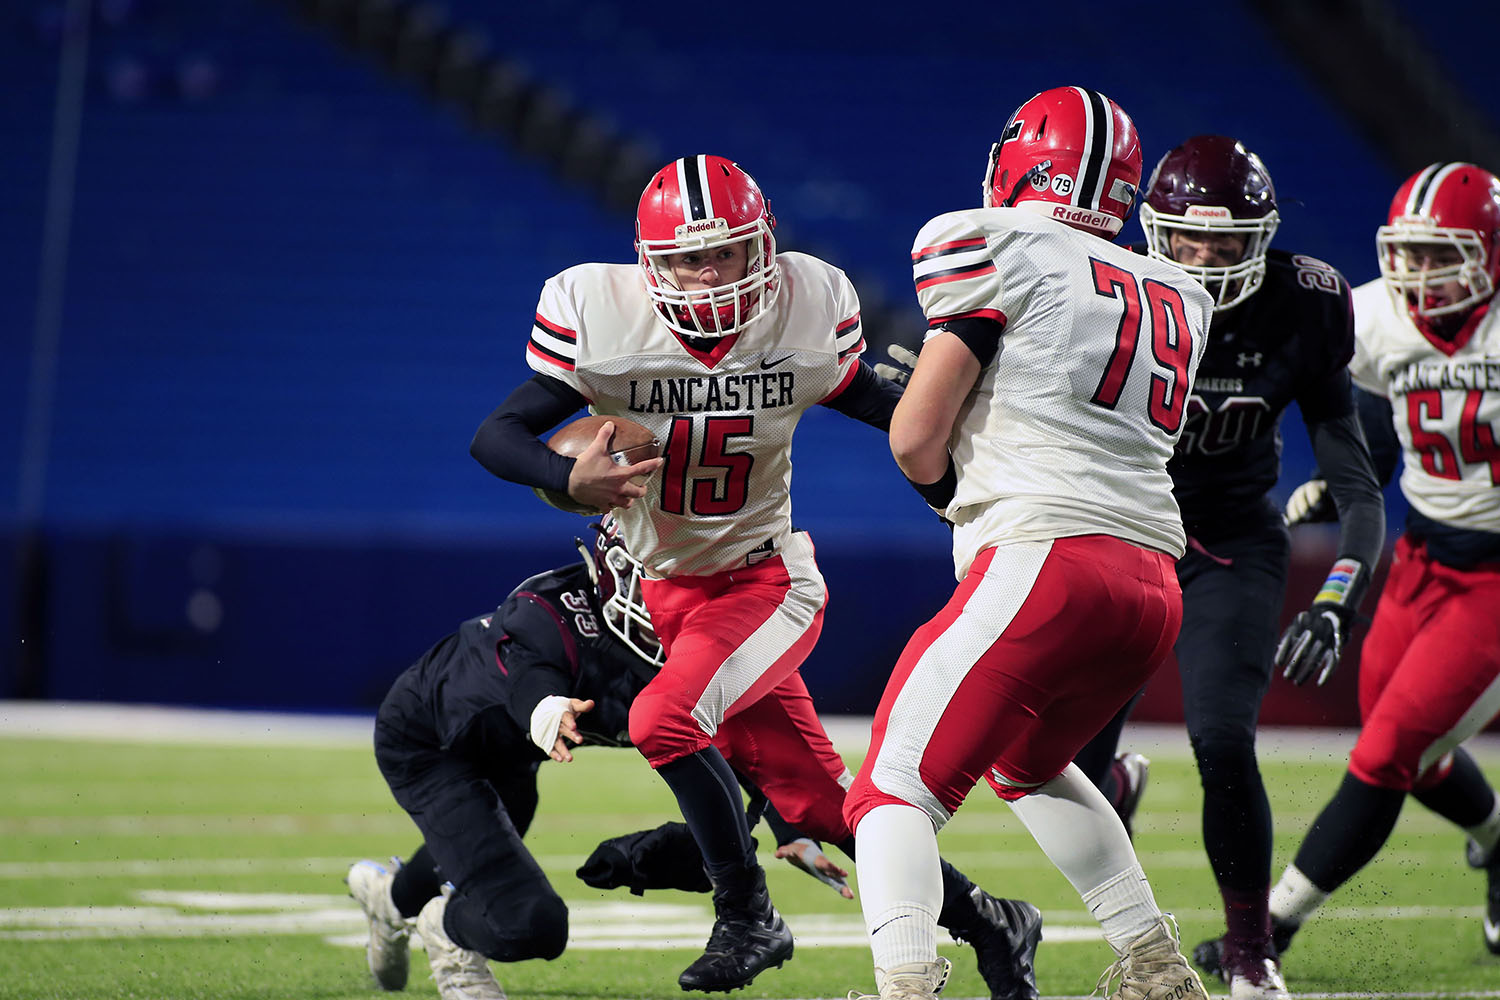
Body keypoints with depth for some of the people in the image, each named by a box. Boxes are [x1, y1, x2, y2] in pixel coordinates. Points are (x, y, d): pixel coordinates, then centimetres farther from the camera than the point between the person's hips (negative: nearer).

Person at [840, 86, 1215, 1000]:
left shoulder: (1004, 251, 0)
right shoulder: (1175, 299, 20)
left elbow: (915, 438, -2)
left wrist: (957, 495, 17)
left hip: (1046, 560, -7)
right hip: (1153, 587, 7)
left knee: (899, 791, -5)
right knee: (1027, 764, 31)